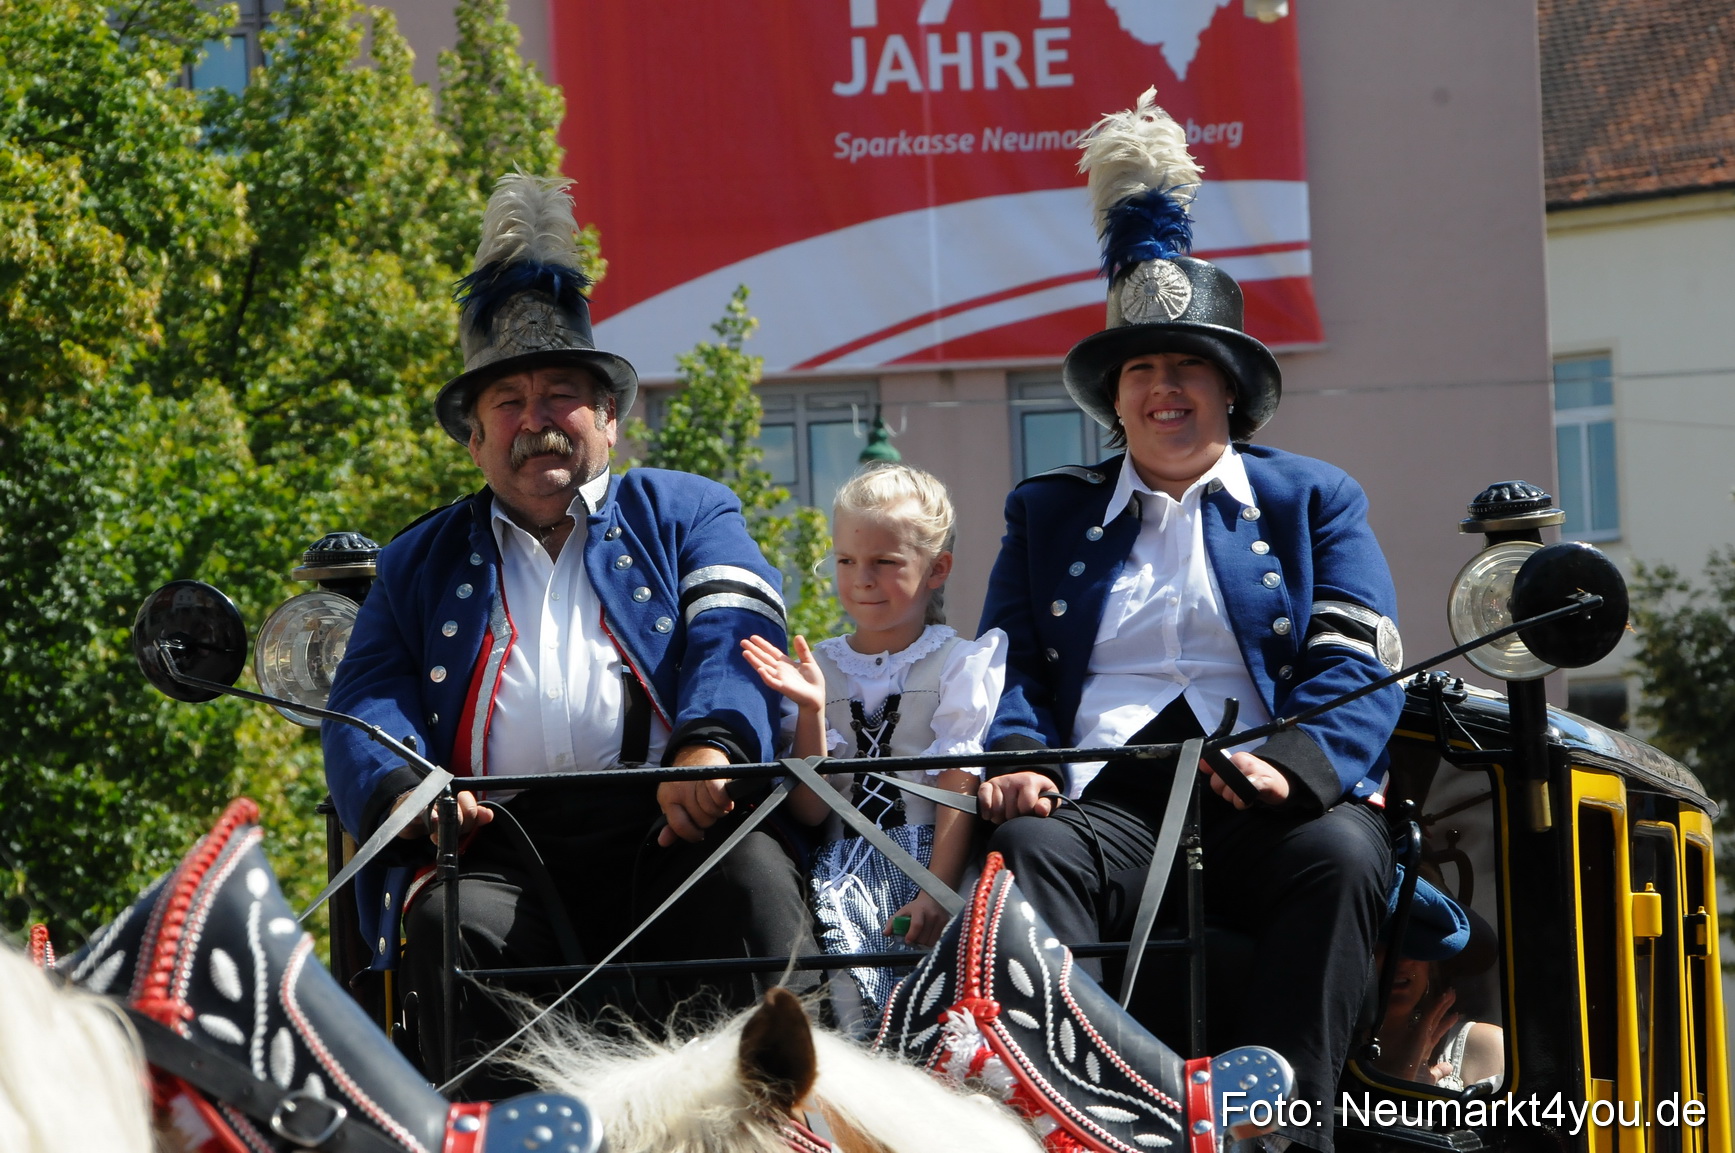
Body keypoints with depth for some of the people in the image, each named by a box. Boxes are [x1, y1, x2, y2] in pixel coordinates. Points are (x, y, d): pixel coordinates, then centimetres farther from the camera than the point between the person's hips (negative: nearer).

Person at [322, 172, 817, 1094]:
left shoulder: (686, 515, 24)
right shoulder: (419, 565, 28)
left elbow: (733, 635, 4)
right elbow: (366, 708, 14)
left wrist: (710, 741, -20)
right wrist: (403, 791, -13)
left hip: (671, 829, -1)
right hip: (501, 850, 1)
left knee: (753, 877, -34)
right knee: (449, 922, -33)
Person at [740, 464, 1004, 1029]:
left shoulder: (960, 661, 7)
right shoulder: (819, 669, 15)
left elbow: (959, 793, -4)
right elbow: (810, 811, 6)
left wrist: (937, 893, -18)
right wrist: (811, 712, -7)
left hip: (932, 854, -2)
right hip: (846, 863, 2)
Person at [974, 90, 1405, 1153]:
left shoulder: (1314, 502, 21)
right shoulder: (1047, 515, 28)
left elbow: (1357, 665, 6)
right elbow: (1013, 666, 17)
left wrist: (1290, 761, -16)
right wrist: (1019, 761, -8)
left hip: (1265, 799, -1)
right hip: (1108, 796, 1)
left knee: (1342, 855, -35)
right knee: (1027, 849, -34)